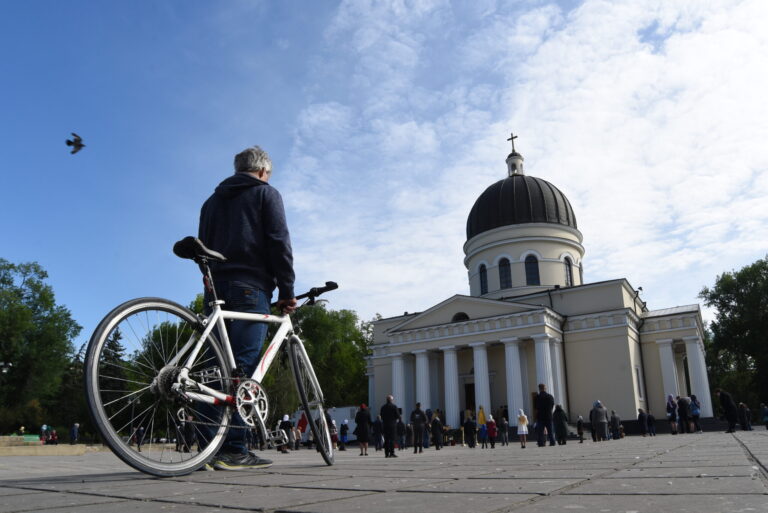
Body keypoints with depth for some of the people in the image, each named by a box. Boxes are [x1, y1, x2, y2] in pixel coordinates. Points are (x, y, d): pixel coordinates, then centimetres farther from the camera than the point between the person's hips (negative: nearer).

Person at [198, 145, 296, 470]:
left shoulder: (212, 200, 27)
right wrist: (287, 290, -3)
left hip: (216, 287, 6)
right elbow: (279, 243, -3)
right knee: (242, 367, -12)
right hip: (251, 285, -6)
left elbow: (203, 247, 23)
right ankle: (232, 449, -15)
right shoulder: (266, 193, 8)